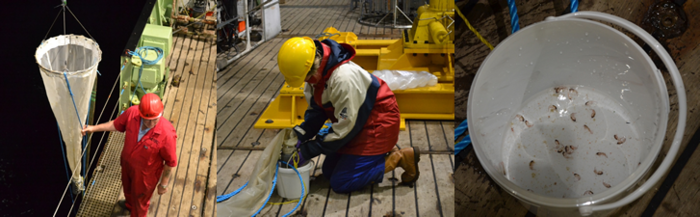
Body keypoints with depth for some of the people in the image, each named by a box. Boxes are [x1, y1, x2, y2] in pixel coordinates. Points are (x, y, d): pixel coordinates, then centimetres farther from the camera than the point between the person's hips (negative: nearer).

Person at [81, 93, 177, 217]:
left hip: (145, 173, -5)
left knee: (140, 200, 25)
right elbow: (116, 125, -3)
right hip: (127, 163, 5)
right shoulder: (132, 113, -28)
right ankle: (129, 204, 72)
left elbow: (170, 162, -25)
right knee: (127, 187, 38)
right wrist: (94, 128, -2)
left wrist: (164, 184, -13)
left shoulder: (167, 134, -41)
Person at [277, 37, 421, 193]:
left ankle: (399, 158, 0)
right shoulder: (316, 72, -9)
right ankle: (379, 150, 21)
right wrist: (300, 136, -12)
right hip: (352, 119, 9)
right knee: (328, 171, 13)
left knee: (341, 183, -10)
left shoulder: (343, 78, -36)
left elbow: (345, 127, -28)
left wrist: (308, 151, -21)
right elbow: (316, 109, 3)